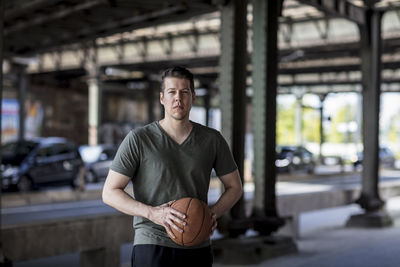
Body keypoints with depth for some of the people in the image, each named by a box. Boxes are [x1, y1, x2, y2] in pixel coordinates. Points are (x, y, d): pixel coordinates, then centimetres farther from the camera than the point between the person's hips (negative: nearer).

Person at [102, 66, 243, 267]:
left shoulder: (213, 140, 5)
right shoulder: (138, 139, -4)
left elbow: (234, 186, 15)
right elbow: (110, 192, -4)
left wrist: (213, 214, -5)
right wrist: (152, 213, -19)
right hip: (152, 247, -3)